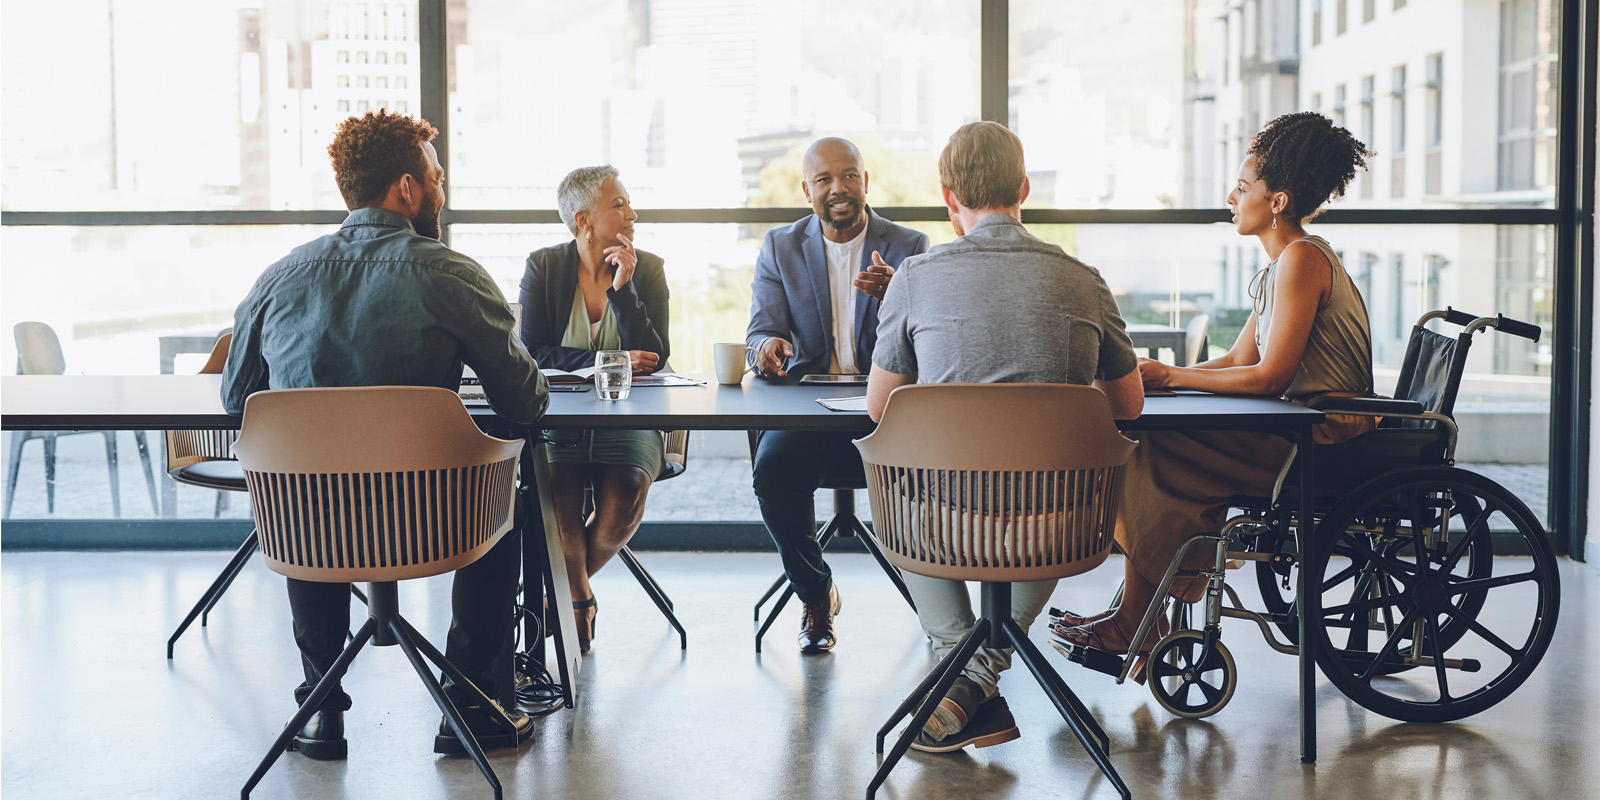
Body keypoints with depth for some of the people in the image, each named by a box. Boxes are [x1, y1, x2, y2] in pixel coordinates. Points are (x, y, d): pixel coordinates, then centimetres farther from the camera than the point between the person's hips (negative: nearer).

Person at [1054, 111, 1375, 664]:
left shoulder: (1302, 259, -16)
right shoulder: (1286, 262, 16)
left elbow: (1270, 377, -21)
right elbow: (1238, 360, 14)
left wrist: (1170, 377, -13)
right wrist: (1160, 376, 1)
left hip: (1324, 441, -10)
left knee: (1159, 455, -13)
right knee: (1154, 438, 2)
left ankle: (1135, 624, -3)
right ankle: (1137, 618, 1)